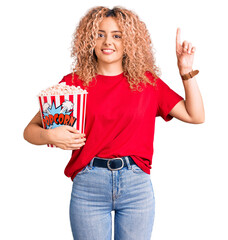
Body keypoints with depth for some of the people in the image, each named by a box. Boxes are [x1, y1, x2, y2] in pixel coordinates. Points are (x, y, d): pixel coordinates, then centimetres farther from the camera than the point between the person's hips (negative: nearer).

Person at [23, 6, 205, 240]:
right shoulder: (74, 82, 3)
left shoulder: (147, 82, 7)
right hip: (88, 186, -1)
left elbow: (196, 116, 6)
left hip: (137, 185, 1)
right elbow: (29, 130, 3)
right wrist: (49, 136, -19)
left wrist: (186, 71, -1)